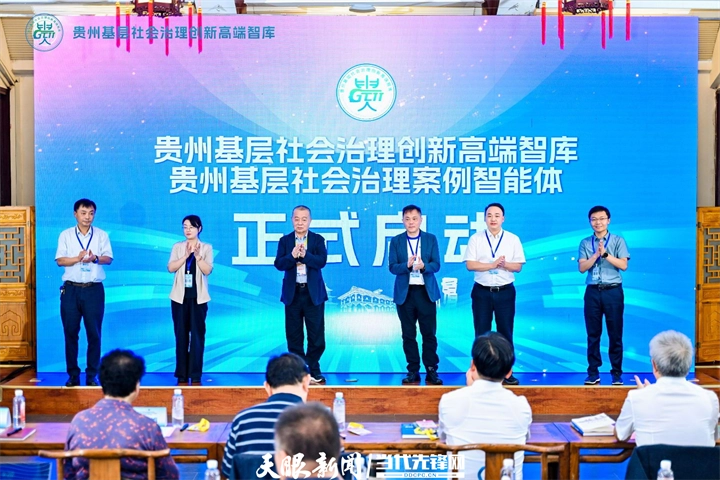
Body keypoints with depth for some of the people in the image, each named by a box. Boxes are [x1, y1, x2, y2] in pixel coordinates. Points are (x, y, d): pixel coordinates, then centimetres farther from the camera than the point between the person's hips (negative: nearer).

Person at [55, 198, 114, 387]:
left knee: (94, 333, 0)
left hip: (94, 289, 0)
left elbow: (108, 258, -1)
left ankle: (92, 375, 8)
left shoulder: (102, 235, 7)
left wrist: (95, 258, -21)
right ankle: (73, 375, 12)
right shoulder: (65, 235, 6)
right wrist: (78, 258, -17)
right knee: (70, 332, 3)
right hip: (71, 289, 0)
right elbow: (60, 260, -1)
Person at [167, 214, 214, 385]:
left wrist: (197, 255, -19)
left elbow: (207, 270, -8)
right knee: (181, 335, 2)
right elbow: (170, 268, -5)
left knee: (197, 335, -2)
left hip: (198, 297, -1)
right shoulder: (177, 247, 8)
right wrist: (186, 255, -15)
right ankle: (181, 375, 7)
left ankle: (196, 375, 1)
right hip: (180, 296, 1)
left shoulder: (206, 248, 4)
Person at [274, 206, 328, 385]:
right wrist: (292, 256, -23)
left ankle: (313, 370, 12)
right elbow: (278, 264, -6)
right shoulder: (285, 240, 5)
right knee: (294, 334, 5)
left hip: (313, 293, -1)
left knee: (316, 334, 2)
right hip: (292, 292, 1)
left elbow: (322, 261, -11)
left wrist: (305, 254, -24)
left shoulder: (318, 239, 2)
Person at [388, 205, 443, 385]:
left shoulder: (431, 239, 5)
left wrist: (424, 266, -22)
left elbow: (436, 264, -1)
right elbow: (392, 267, -1)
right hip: (405, 292, 1)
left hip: (426, 291, -1)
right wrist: (407, 265, -20)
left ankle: (431, 371, 7)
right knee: (408, 334, 5)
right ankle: (413, 372, 12)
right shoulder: (396, 241, 6)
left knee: (429, 333, 0)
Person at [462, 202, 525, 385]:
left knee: (505, 332, 3)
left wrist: (504, 264, -19)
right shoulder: (476, 239, 1)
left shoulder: (513, 239, 3)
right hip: (482, 291, 0)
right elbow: (470, 265, -7)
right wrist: (492, 265, -16)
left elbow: (518, 266, 0)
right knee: (482, 333, 5)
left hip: (505, 292, 0)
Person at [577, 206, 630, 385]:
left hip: (613, 291, -1)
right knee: (593, 334, 5)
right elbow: (581, 268, -2)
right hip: (593, 291, 2)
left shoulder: (618, 241, 3)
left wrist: (605, 254, -15)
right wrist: (596, 254, -13)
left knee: (615, 334, 2)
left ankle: (616, 373, 11)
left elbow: (623, 265, -7)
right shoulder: (585, 243, 7)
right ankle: (593, 373, 12)